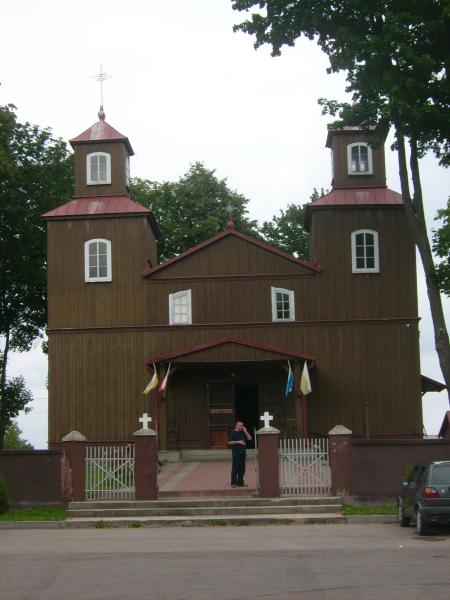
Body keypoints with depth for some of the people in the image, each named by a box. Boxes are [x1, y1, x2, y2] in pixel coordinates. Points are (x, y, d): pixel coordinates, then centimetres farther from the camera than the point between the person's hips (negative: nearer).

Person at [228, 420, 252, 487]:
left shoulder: (243, 432, 14)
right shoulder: (233, 433, -2)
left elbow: (249, 438, 7)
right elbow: (229, 442, -7)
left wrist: (245, 431, 0)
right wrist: (238, 442, -15)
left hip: (243, 452, 6)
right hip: (236, 453, -6)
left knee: (242, 468, 7)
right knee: (235, 468, -4)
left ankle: (240, 482, 13)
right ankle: (233, 483, 0)